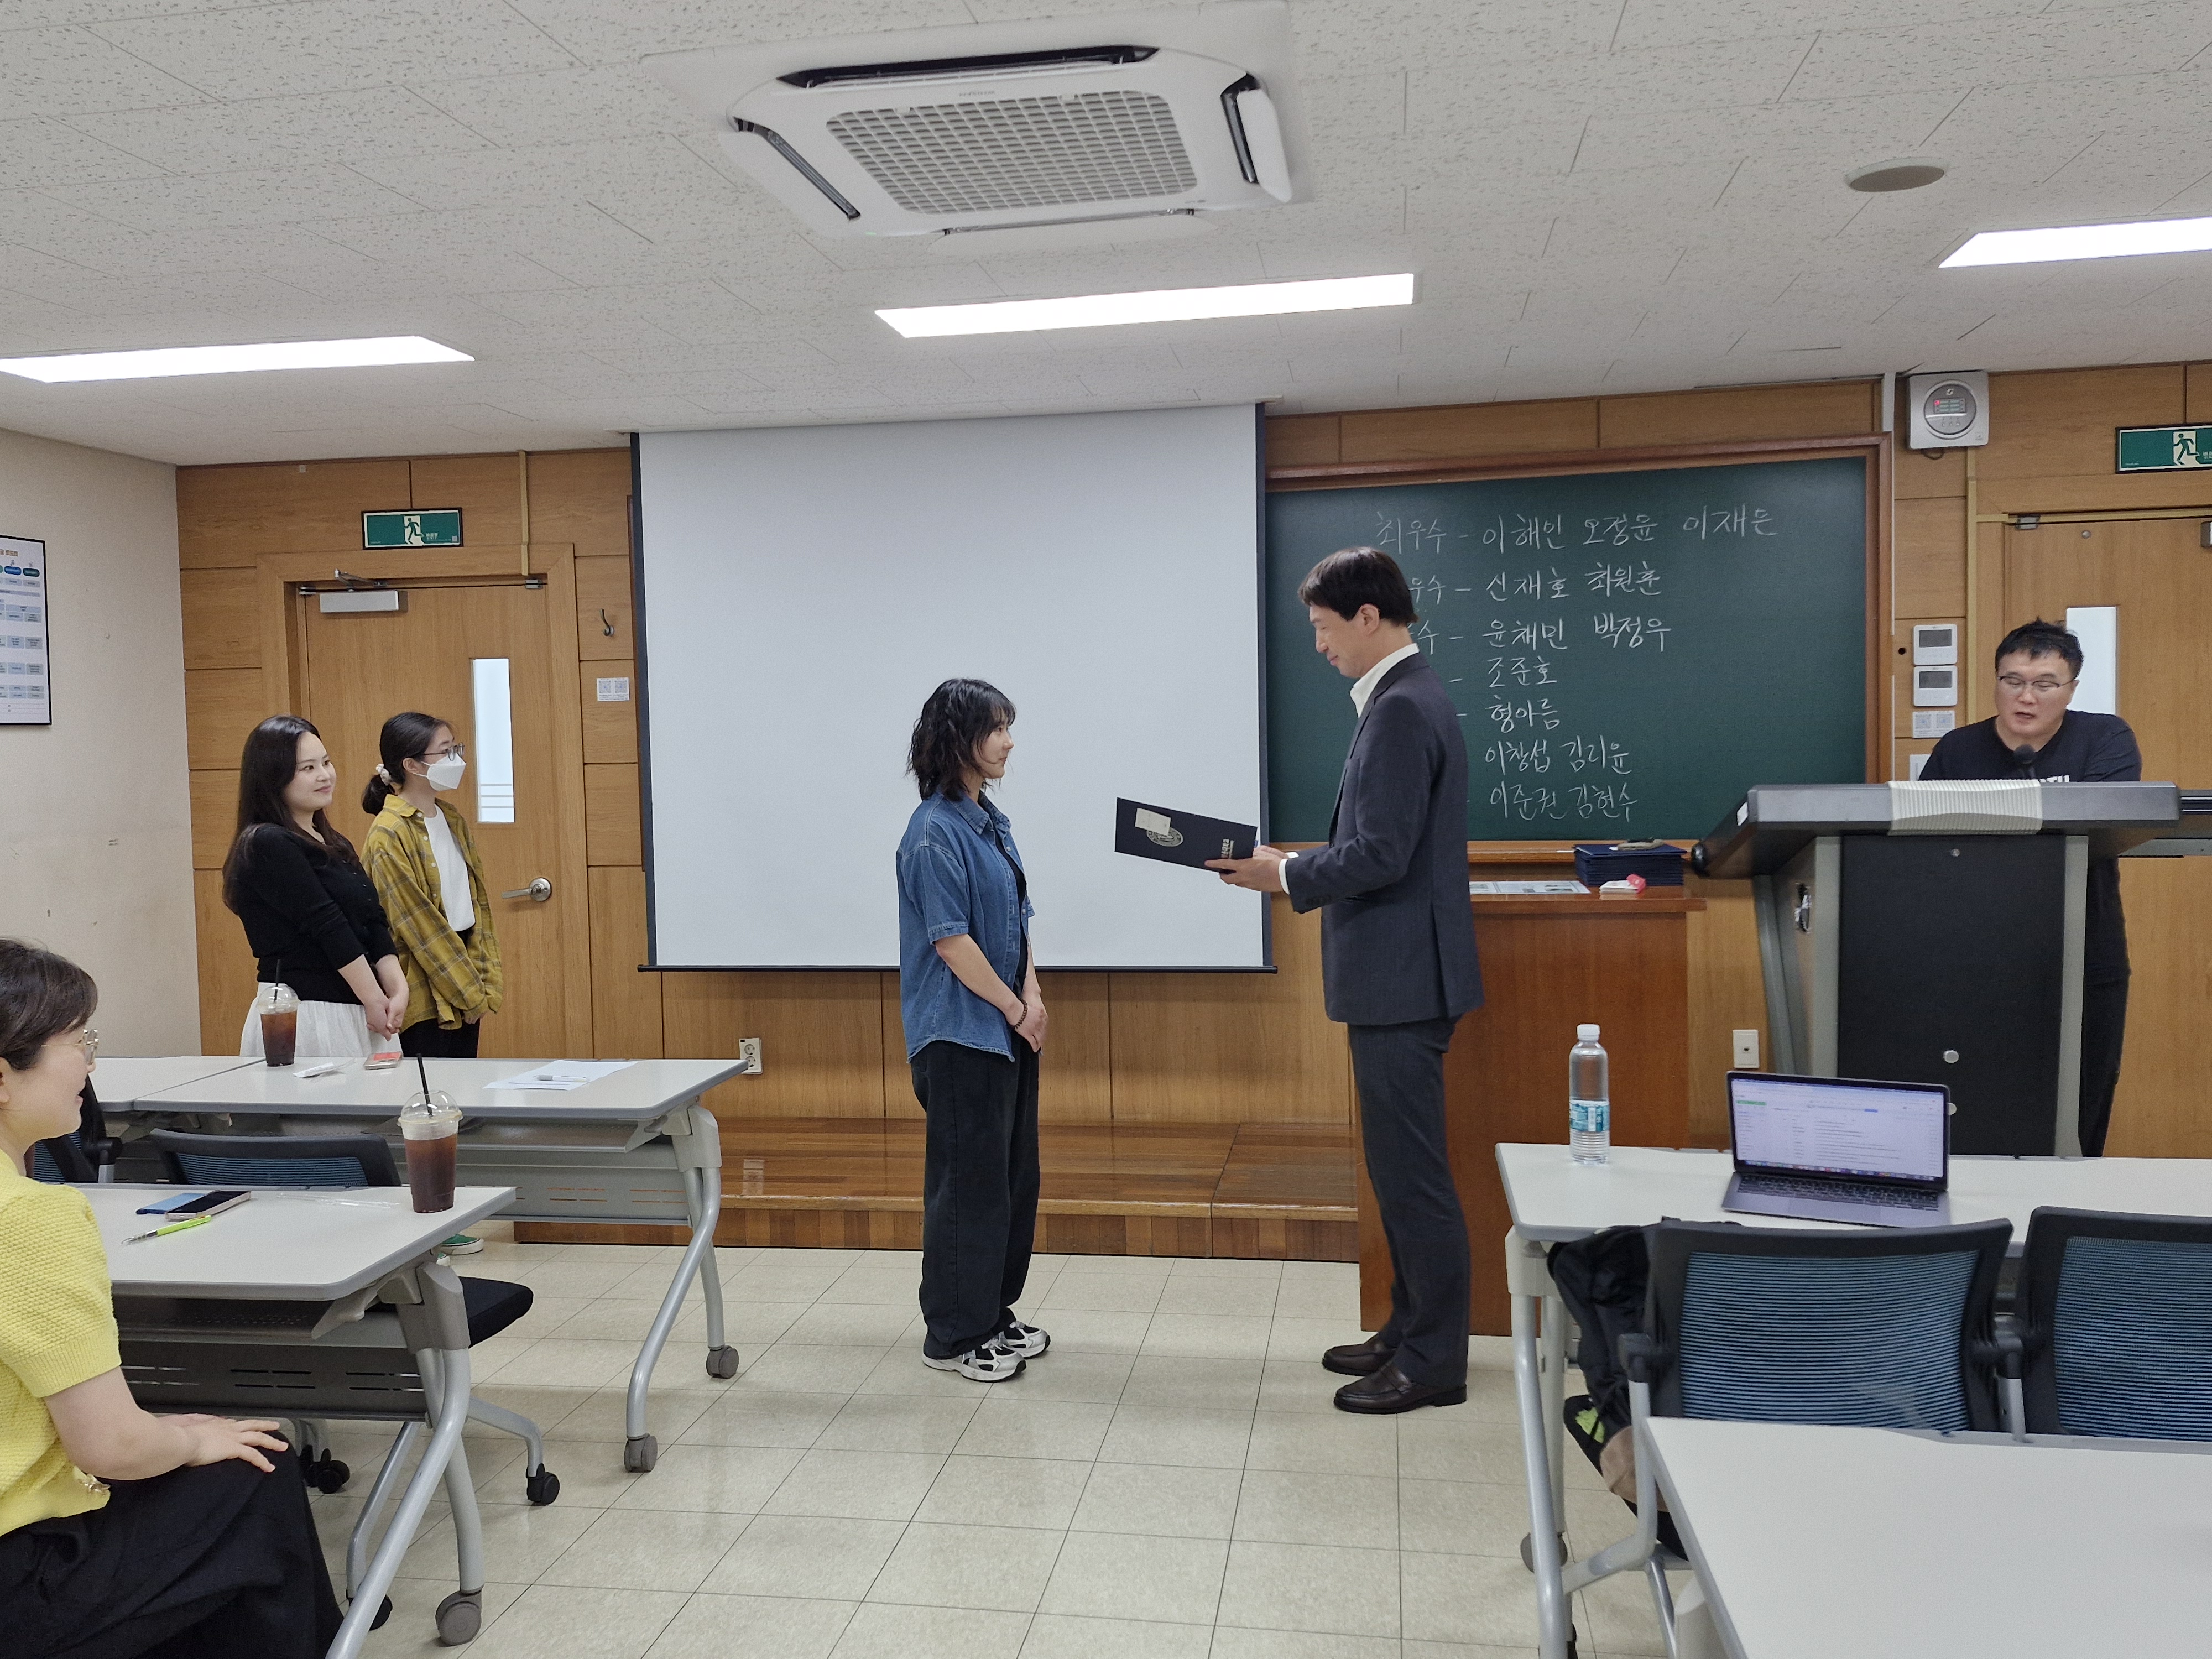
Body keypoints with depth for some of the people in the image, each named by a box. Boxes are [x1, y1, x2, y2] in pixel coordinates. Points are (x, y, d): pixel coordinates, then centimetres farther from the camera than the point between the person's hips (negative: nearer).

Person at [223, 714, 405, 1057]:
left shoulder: (336, 846, 16)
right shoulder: (266, 845, -10)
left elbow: (374, 924, 8)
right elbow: (327, 927, -14)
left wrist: (398, 991, -6)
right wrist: (374, 1000, -12)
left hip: (357, 1016, 8)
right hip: (304, 1019, -8)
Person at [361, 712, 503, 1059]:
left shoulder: (453, 821, 10)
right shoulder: (389, 837, -14)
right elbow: (419, 926, -16)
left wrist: (485, 985, 2)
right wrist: (472, 995, -12)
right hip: (424, 1003, -7)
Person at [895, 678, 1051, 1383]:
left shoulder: (991, 822, 11)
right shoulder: (935, 832, -16)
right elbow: (951, 940, -18)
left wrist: (1033, 997, 1)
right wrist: (1015, 1008, -11)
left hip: (1008, 1032, 9)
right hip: (961, 1035, -9)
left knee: (1014, 1175, 14)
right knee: (968, 1181, -1)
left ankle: (994, 1316, 27)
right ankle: (954, 1335, 12)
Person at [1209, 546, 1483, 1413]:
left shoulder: (1402, 708, -18)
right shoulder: (1408, 698, 14)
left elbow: (1381, 854, -23)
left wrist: (1287, 873, -10)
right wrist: (1300, 868, 11)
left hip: (1403, 977, -11)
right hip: (1394, 974, 11)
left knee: (1413, 1172, 0)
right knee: (1401, 1166, 18)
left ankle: (1433, 1362, 12)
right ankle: (1410, 1329, 30)